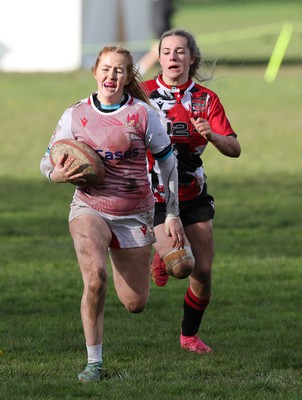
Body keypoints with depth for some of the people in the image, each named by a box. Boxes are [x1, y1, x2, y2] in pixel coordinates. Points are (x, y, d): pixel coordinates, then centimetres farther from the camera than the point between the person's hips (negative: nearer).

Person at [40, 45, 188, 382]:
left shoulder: (142, 114, -7)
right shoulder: (75, 115, -3)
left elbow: (168, 164, 2)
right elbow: (47, 161, 7)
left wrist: (173, 216, 2)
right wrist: (58, 174, -17)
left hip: (135, 215, 1)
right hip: (90, 209, -1)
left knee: (135, 304, 6)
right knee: (95, 278, -30)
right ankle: (93, 362, -16)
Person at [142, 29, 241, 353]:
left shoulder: (206, 99, -2)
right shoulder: (143, 94, -7)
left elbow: (234, 149, -7)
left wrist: (212, 135, -27)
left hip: (194, 197, 3)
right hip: (156, 201, -3)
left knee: (203, 272, 0)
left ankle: (190, 334, 23)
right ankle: (160, 256, 21)